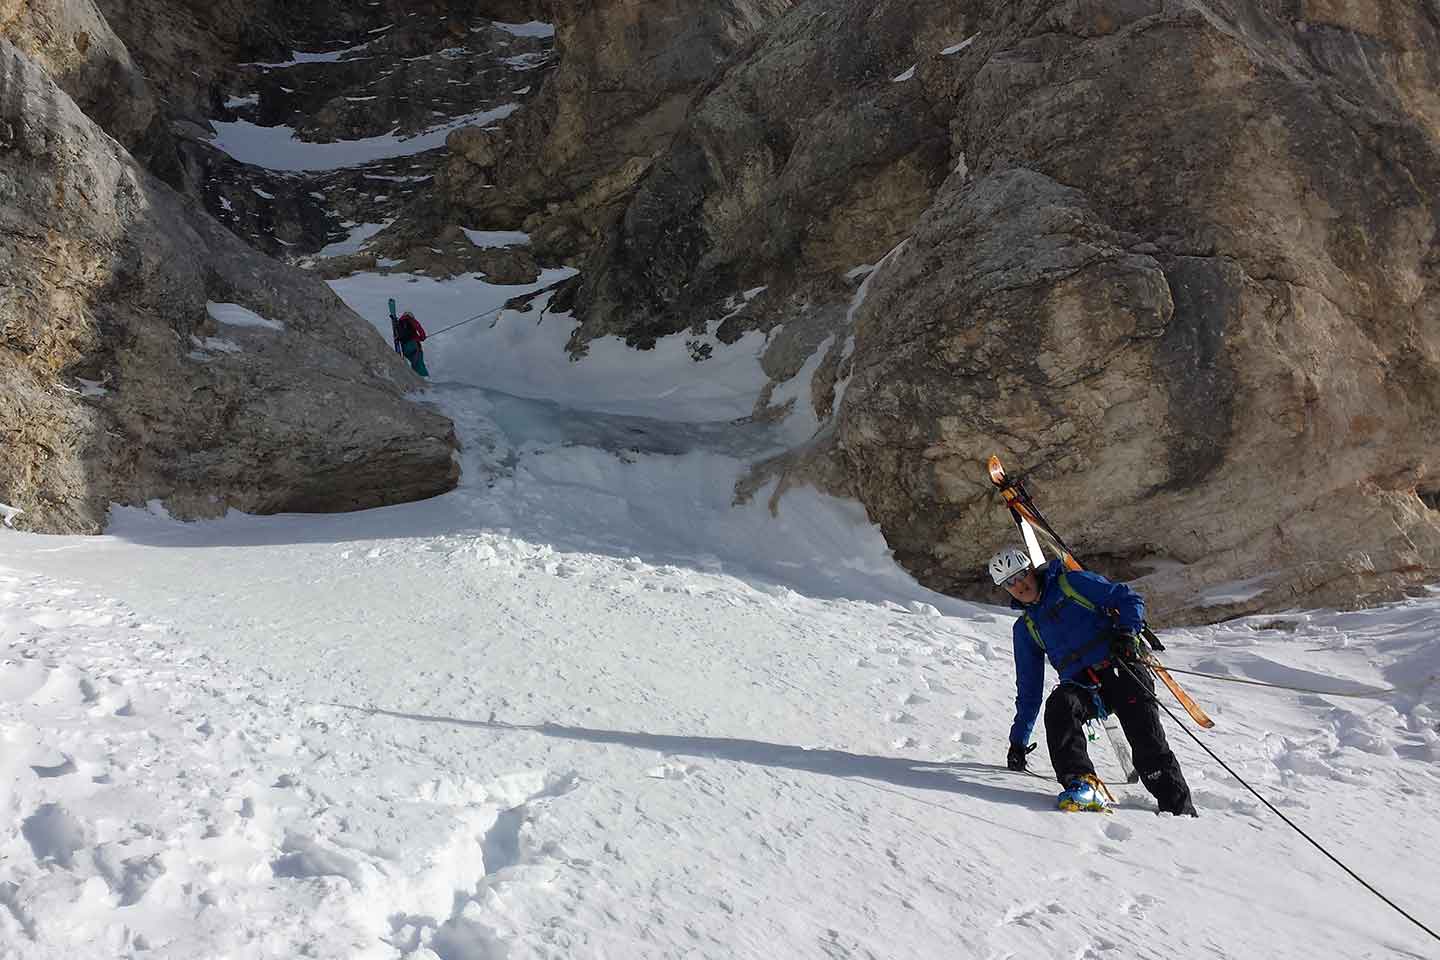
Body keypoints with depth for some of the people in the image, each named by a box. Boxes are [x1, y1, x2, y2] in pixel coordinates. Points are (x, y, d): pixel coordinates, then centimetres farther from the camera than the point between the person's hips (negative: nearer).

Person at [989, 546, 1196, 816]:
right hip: (1080, 684, 3)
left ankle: (1180, 811, -11)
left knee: (1149, 745, -17)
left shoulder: (1071, 582, 8)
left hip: (1120, 666, -3)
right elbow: (1028, 689, 22)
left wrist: (1126, 632, -16)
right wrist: (1019, 741, 20)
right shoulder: (1025, 628, 19)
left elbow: (1129, 600, 4)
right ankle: (1080, 783, -40)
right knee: (1059, 704, -30)